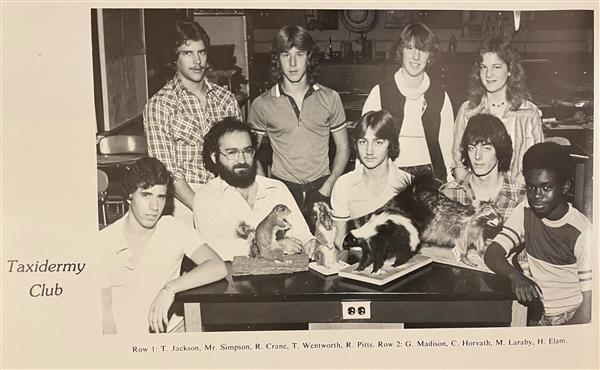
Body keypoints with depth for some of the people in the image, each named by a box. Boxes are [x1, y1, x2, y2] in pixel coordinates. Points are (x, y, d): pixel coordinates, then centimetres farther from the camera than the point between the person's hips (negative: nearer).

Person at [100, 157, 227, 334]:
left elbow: (218, 268, -16)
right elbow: (105, 311, 2)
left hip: (172, 329, 0)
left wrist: (170, 288, -25)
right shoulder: (104, 242, -3)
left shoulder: (175, 230, -4)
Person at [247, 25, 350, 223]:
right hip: (282, 187, 0)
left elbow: (343, 149, 6)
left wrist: (328, 186, -5)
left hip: (321, 187, 1)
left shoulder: (330, 98, 1)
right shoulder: (261, 104, -2)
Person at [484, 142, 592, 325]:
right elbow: (492, 254, -8)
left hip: (576, 319, -4)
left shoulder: (582, 233, -16)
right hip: (544, 316, 5)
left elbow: (590, 305, -16)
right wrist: (515, 275, -29)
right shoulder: (525, 211, -1)